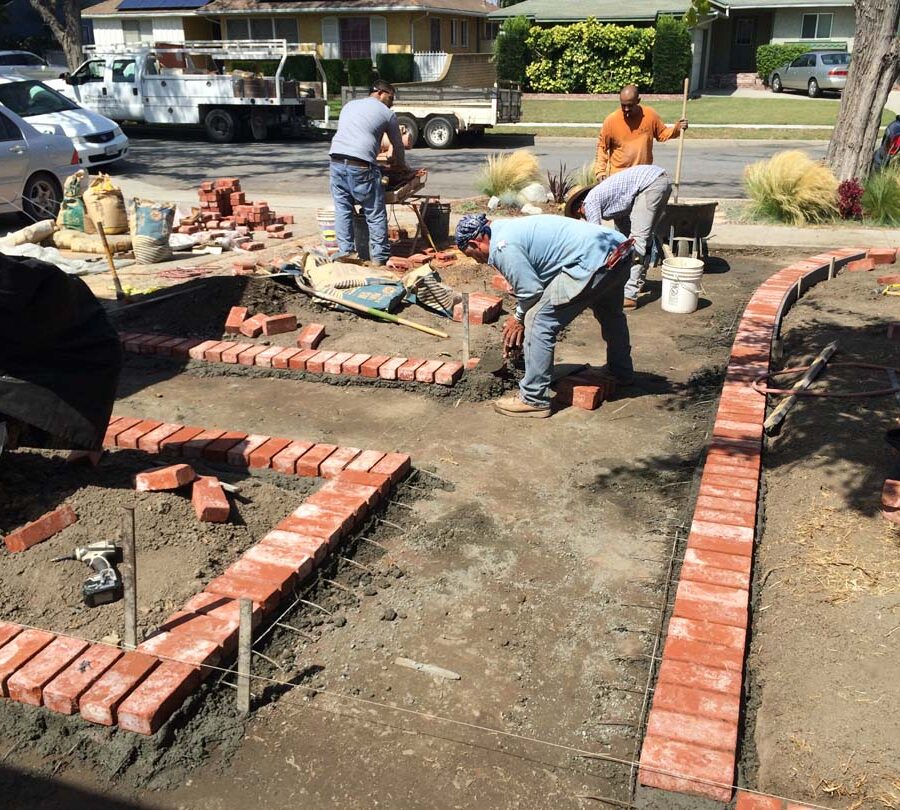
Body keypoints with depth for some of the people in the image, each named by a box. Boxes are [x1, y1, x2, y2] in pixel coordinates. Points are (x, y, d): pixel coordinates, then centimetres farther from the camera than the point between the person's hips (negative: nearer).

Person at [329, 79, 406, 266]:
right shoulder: (386, 113, 11)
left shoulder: (349, 105, 26)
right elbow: (398, 145, 19)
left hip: (336, 160, 5)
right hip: (360, 165, -5)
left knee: (342, 209, 11)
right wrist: (400, 166, 38)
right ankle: (380, 256, 6)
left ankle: (346, 251, 8)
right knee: (375, 214, 3)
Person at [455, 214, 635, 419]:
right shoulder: (511, 228, 21)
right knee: (610, 315, 35)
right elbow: (533, 279, 27)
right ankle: (621, 371, 58)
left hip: (594, 261, -11)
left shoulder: (502, 247, -11)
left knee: (539, 323, -5)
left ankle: (534, 400, 2)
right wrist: (520, 318, 27)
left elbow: (531, 291, -10)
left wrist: (519, 319, 8)